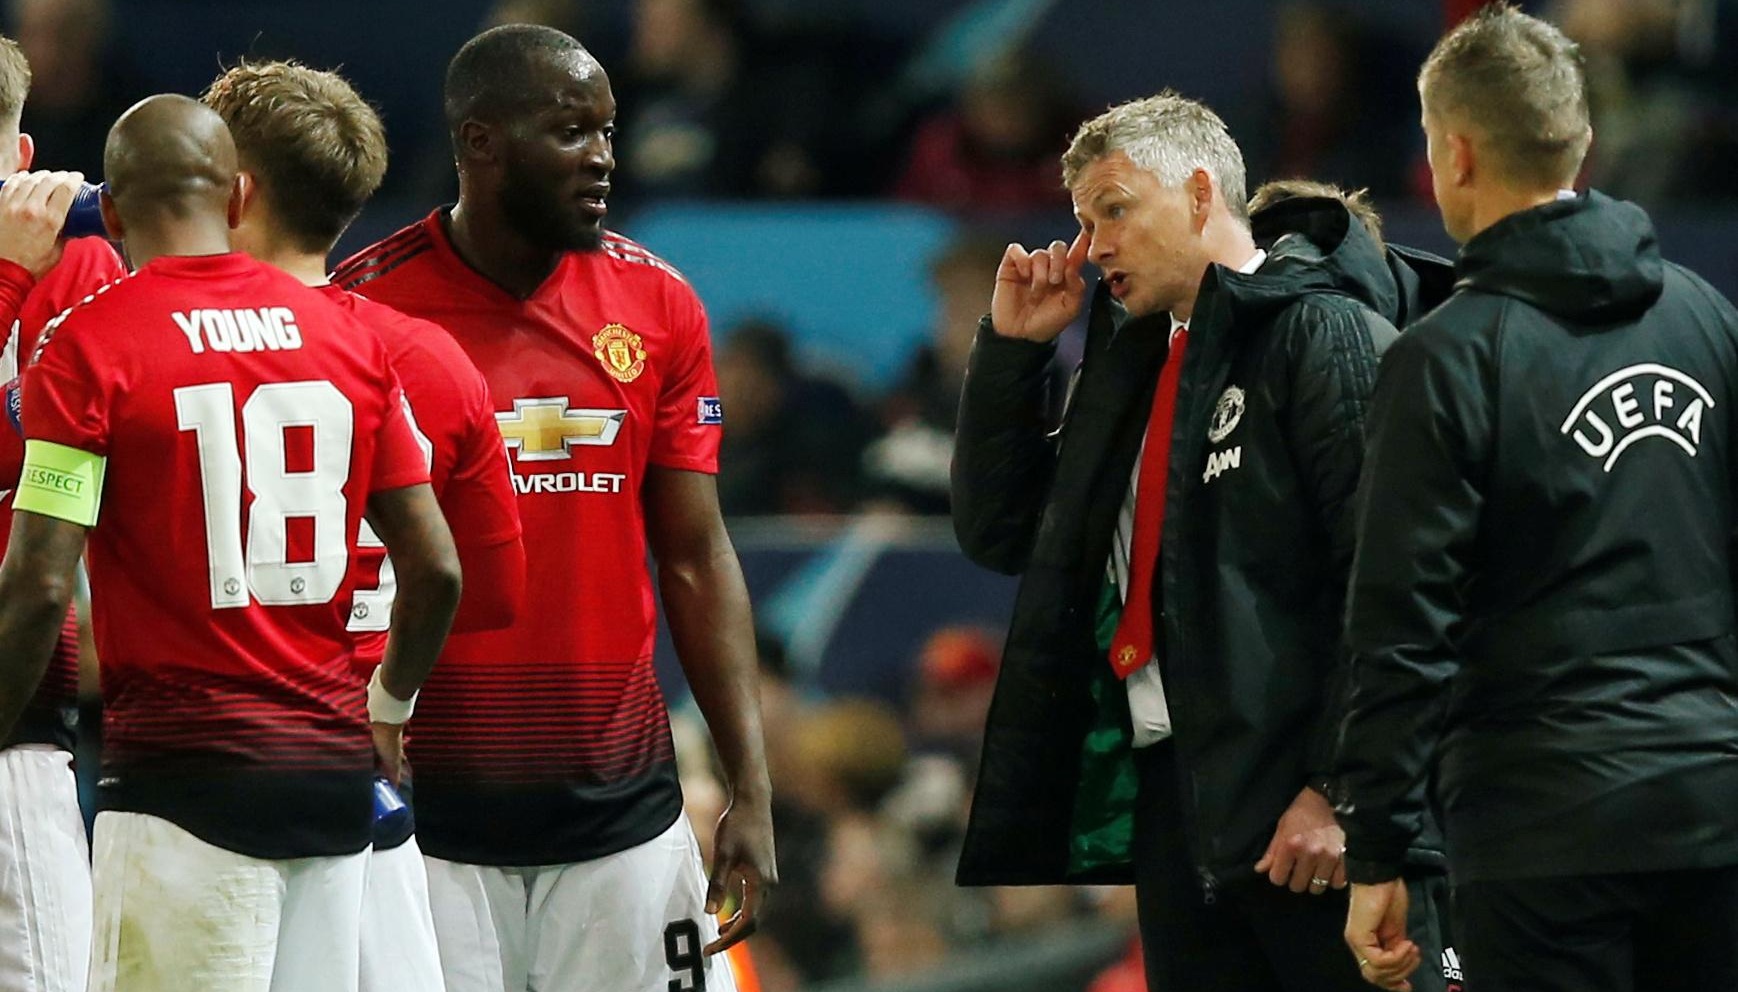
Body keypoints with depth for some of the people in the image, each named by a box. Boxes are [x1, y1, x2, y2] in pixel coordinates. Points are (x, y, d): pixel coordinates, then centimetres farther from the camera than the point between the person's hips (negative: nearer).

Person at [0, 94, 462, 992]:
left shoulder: (89, 344, -7)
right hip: (335, 770, 5)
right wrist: (390, 706, 27)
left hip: (185, 770, -5)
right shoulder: (350, 336, 8)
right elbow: (435, 569, 10)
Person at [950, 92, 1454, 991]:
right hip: (1175, 797, 8)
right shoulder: (1132, 364, 19)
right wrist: (1011, 348, 11)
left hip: (1305, 798, -8)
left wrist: (1343, 789, -19)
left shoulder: (1324, 335, -7)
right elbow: (997, 533, 22)